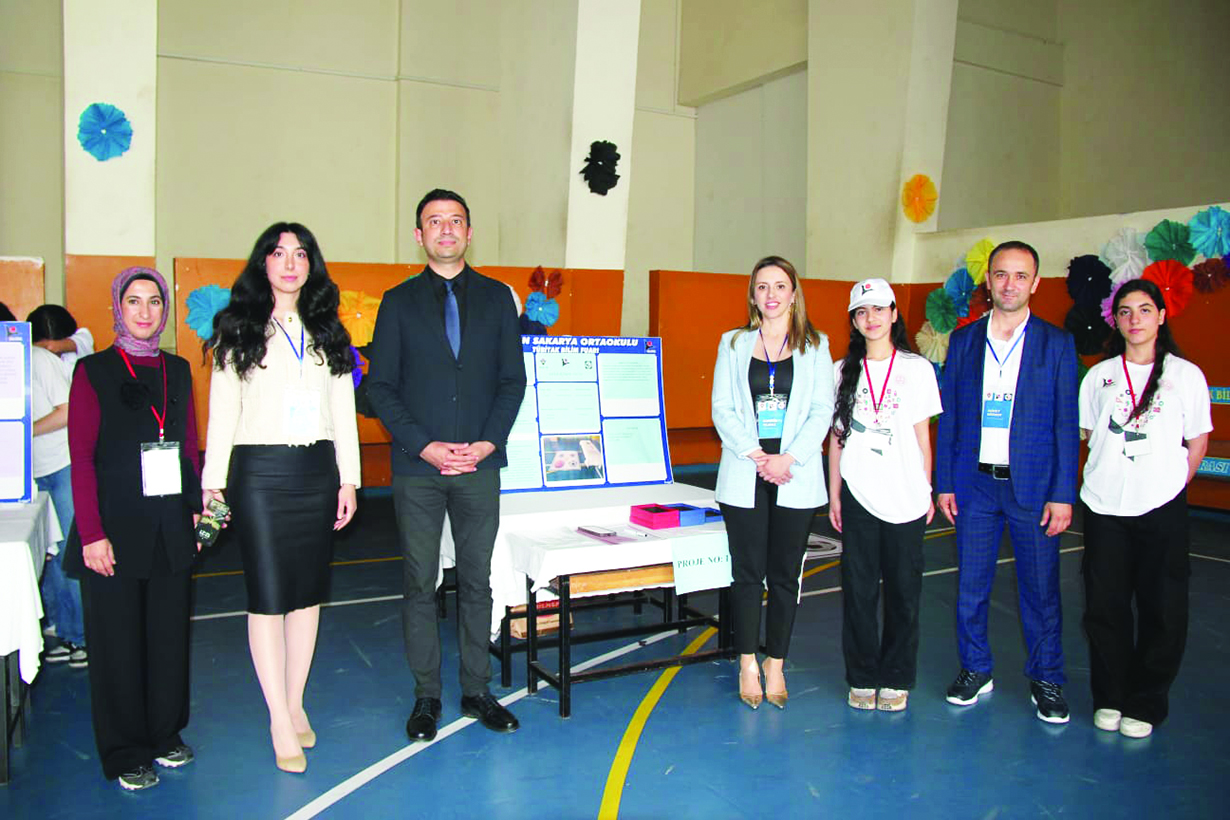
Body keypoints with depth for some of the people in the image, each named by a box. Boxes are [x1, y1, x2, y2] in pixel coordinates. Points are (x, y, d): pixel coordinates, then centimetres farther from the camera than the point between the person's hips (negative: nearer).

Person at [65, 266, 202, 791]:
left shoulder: (177, 370, 10)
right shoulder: (93, 371, -3)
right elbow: (82, 458, -7)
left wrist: (197, 506, 4)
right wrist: (92, 535, -13)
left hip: (171, 527, 4)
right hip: (116, 529, -4)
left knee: (169, 634, 10)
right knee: (118, 640, 5)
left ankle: (166, 735, 27)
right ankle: (126, 753, 19)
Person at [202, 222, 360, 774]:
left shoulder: (327, 333, 12)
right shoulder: (239, 331, 3)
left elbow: (344, 412, 11)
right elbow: (222, 412, 1)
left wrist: (348, 479, 7)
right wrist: (213, 482, -4)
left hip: (317, 470, 3)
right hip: (259, 472, -3)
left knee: (308, 591, 9)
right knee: (267, 595, -2)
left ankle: (296, 703, 22)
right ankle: (280, 721, 6)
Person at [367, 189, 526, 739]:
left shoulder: (496, 298, 8)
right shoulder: (399, 302, 5)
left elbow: (513, 379, 6)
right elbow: (380, 385, 1)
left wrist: (489, 442, -7)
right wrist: (423, 446, -10)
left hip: (479, 465, 1)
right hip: (417, 467, -1)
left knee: (476, 581, 9)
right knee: (420, 584, 6)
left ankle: (477, 691, 21)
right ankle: (426, 696, 18)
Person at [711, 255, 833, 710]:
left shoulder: (815, 345, 7)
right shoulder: (734, 343, 8)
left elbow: (822, 411, 1)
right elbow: (722, 409, 2)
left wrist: (788, 457, -12)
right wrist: (755, 455, -11)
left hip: (795, 477, 0)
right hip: (744, 476, 0)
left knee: (785, 573, 6)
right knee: (748, 572, 4)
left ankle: (775, 664, 19)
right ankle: (747, 666, 16)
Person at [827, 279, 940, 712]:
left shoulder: (918, 369, 3)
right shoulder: (843, 371, 5)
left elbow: (922, 436, 6)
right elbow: (836, 436, 8)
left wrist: (927, 491, 5)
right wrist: (834, 493, 6)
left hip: (905, 497, -1)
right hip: (857, 494, 1)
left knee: (903, 590, 6)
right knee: (858, 589, 5)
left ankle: (896, 679, 20)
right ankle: (862, 677, 19)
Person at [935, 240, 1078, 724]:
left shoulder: (1056, 344, 1)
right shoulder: (963, 340, 6)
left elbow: (1066, 424, -1)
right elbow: (948, 417, 7)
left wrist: (1063, 494, -6)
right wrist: (944, 484, 3)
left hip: (1033, 485, -2)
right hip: (975, 483, 2)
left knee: (1041, 588, 6)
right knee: (970, 585, 8)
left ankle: (1046, 680, 22)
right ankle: (975, 670, 25)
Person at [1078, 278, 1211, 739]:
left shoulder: (1186, 374, 2)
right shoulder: (1099, 375, 7)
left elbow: (1197, 443, 6)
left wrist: (1166, 486, 0)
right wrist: (1112, 478, 4)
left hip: (1162, 509, -1)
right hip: (1103, 506, 2)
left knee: (1161, 609, 3)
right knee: (1105, 606, 6)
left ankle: (1146, 705, 19)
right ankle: (1109, 698, 22)